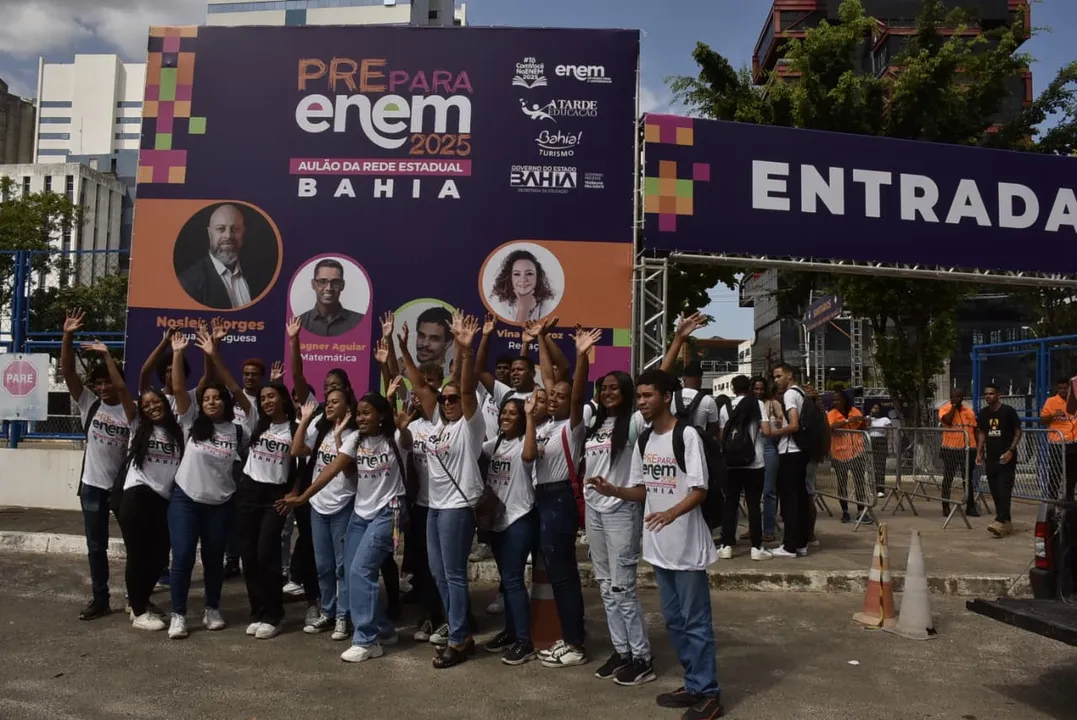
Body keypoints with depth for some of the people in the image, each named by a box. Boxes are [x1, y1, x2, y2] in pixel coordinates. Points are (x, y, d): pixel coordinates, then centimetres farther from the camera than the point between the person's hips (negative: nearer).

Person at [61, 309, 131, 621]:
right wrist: (68, 336, -21)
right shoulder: (89, 404, 0)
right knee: (96, 546, 10)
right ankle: (100, 599, 22)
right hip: (93, 485, 2)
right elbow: (67, 372, -10)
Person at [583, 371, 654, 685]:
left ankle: (642, 659, 8)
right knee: (606, 586, 12)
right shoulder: (594, 422, 11)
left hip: (621, 511, -7)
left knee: (622, 586, -4)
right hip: (593, 510, 7)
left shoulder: (634, 422, -10)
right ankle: (621, 650, 23)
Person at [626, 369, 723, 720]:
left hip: (687, 544, -7)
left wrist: (672, 513, -33)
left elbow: (700, 490, -16)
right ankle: (694, 684, 29)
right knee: (674, 620, 16)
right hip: (658, 544, 7)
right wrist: (613, 490, -5)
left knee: (695, 621, 1)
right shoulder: (643, 440, 9)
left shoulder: (687, 435, -12)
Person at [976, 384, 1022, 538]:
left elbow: (1018, 432, -4)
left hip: (1006, 457, -6)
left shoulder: (1008, 411, -6)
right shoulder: (983, 413, 9)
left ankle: (1000, 521, -20)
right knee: (995, 490, 6)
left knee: (1004, 489, -12)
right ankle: (1007, 522, 14)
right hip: (991, 457, 6)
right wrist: (979, 453, 8)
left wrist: (1010, 451, -15)